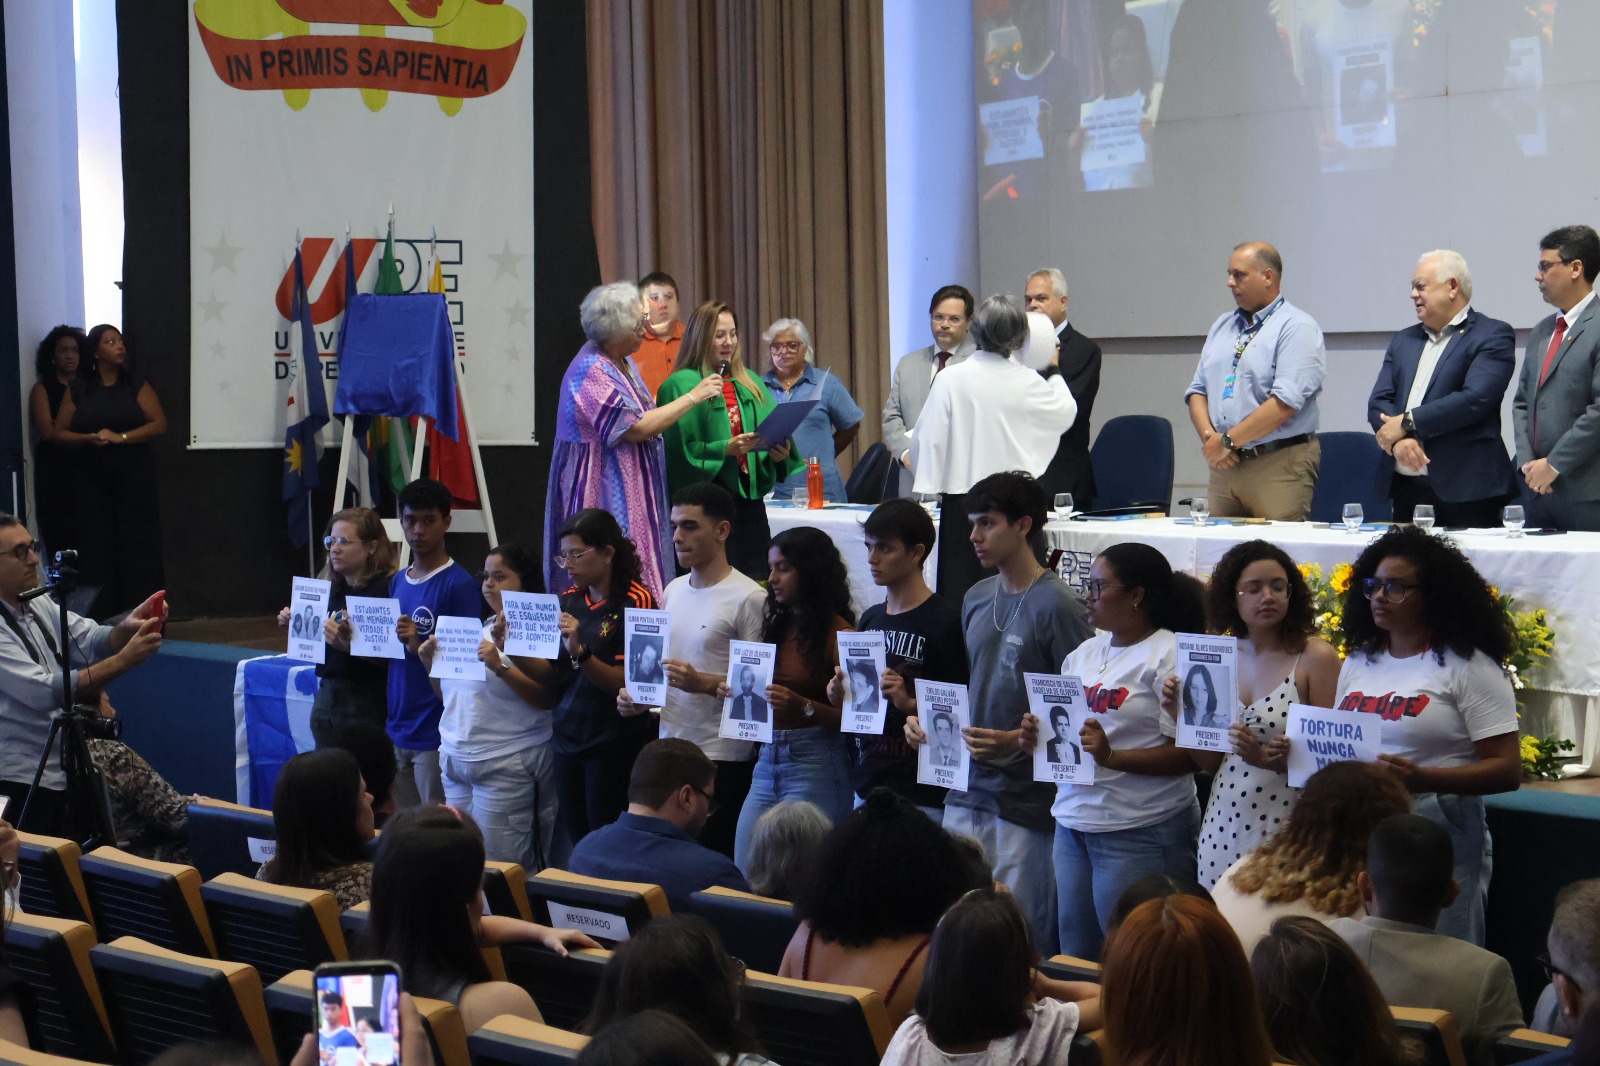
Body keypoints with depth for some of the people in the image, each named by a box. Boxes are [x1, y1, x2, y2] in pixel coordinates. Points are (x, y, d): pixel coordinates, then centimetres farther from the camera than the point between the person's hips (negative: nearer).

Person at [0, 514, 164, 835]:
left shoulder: (38, 604, 8)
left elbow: (90, 641, 2)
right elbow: (44, 693, -24)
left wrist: (127, 627, -20)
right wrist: (124, 661, -26)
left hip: (63, 772, 8)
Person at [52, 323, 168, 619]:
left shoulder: (137, 385, 6)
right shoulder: (78, 390, 9)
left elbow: (159, 424, -2)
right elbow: (60, 432, 7)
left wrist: (120, 437, -13)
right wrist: (88, 438, -12)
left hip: (134, 475, -1)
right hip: (91, 478, 1)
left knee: (136, 545, -5)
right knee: (97, 546, -2)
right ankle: (100, 620, 2)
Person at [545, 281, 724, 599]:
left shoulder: (623, 363, 12)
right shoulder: (590, 371, -18)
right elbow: (636, 428, -23)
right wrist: (693, 396, -17)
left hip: (634, 489, 9)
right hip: (605, 496, -9)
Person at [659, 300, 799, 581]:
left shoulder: (750, 383, 16)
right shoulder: (680, 386, -3)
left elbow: (773, 434, 11)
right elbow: (679, 450, -11)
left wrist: (779, 453, -10)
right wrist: (725, 449, -22)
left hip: (749, 499, 6)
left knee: (755, 579, 3)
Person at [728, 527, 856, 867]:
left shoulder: (838, 632, -7)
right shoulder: (778, 625, 14)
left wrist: (803, 706, -25)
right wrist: (736, 694, 3)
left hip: (815, 764, -7)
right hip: (767, 760, 7)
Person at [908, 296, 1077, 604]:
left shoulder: (950, 380, -5)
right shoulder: (1028, 382, -2)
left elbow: (927, 439, -4)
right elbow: (1066, 413, 17)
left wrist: (928, 489, 10)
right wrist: (1054, 372, 34)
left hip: (962, 502, 0)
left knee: (960, 594, 1)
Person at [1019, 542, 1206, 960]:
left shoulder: (1169, 656, -9)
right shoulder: (1083, 654, 15)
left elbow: (1188, 754, -16)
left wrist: (1112, 757, -25)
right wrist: (1035, 741, 1)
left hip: (1141, 833, -8)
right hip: (1073, 826, 8)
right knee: (1075, 957, 12)